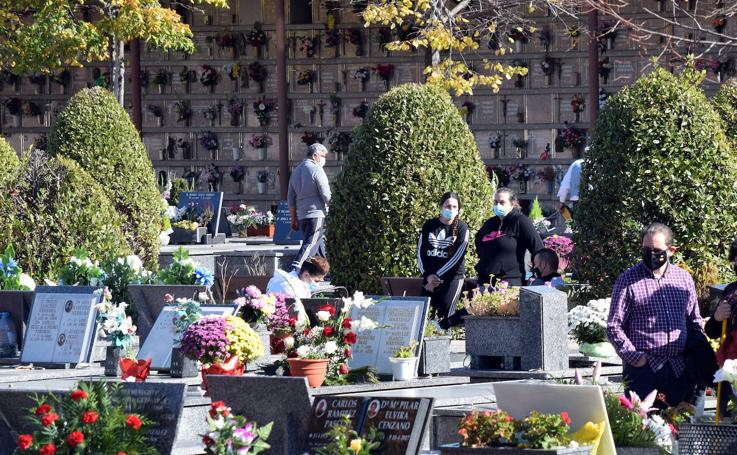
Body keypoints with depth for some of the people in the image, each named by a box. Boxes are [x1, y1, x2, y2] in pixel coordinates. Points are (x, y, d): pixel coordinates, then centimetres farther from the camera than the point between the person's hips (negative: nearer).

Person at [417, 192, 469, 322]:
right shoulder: (429, 225, 8)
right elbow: (420, 252, 7)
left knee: (445, 314, -12)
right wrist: (428, 276, -4)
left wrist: (437, 276, -10)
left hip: (452, 277, -3)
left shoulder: (461, 228, -1)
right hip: (429, 278, 3)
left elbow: (457, 256, -7)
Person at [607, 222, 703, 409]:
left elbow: (694, 322, 19)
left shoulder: (684, 278, 13)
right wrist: (634, 357, -10)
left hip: (679, 370, 4)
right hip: (643, 368, -4)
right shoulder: (628, 280, 1)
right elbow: (614, 327, -2)